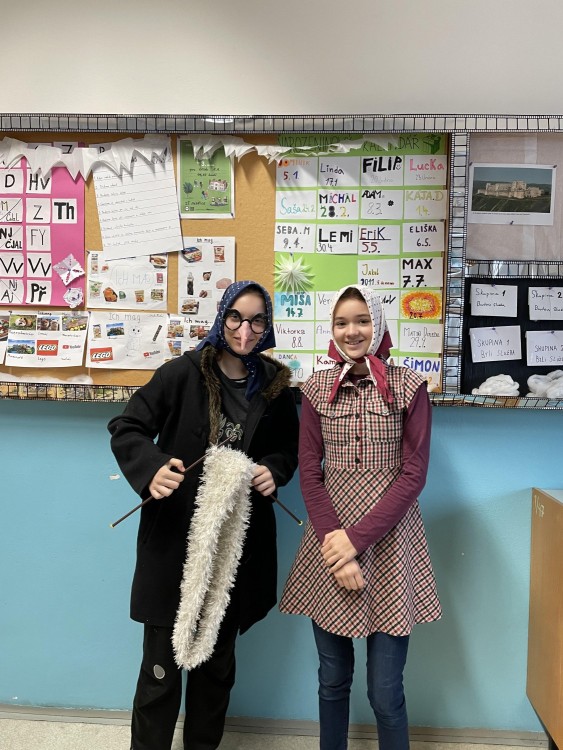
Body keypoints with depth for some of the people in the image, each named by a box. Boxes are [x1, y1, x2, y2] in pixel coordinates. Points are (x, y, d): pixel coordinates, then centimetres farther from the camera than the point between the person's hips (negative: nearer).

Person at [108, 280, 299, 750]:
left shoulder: (275, 386, 2)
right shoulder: (183, 373, -8)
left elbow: (288, 448, 13)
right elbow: (126, 428, -6)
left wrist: (274, 470, -8)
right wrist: (151, 468, -24)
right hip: (174, 537, -3)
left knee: (218, 661, 18)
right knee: (162, 661, 6)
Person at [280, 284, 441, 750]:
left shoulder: (409, 387, -2)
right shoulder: (317, 389, 4)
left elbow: (413, 475, -6)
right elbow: (309, 471, 2)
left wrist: (357, 538, -12)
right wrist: (331, 540, -9)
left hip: (389, 545, -2)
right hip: (329, 543, 2)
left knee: (385, 691, 5)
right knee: (332, 680, 14)